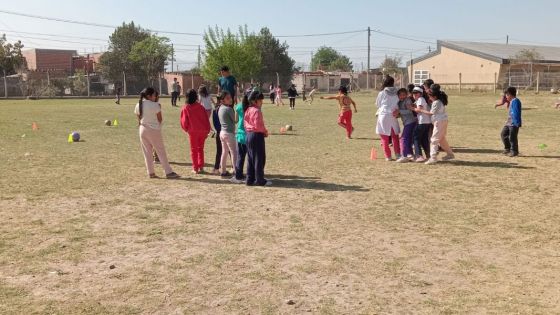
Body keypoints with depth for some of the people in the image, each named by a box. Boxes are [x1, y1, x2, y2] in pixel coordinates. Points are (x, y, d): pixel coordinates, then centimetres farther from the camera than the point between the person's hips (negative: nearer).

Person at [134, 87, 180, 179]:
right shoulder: (155, 105, -13)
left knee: (147, 152, 11)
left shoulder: (138, 106, 3)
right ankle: (168, 172, 3)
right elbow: (160, 119, -7)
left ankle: (151, 173, 14)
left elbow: (139, 119, 9)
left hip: (142, 129, 5)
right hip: (154, 130, -5)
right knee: (161, 151, 1)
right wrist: (159, 109, 4)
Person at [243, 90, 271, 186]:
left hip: (249, 135, 9)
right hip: (257, 136, -9)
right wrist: (265, 131, -6)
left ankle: (250, 179, 18)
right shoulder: (256, 111, -17)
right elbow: (258, 125, -21)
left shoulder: (247, 110, 11)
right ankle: (260, 180, 5)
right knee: (259, 159, -1)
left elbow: (245, 124, 14)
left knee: (250, 159, 13)